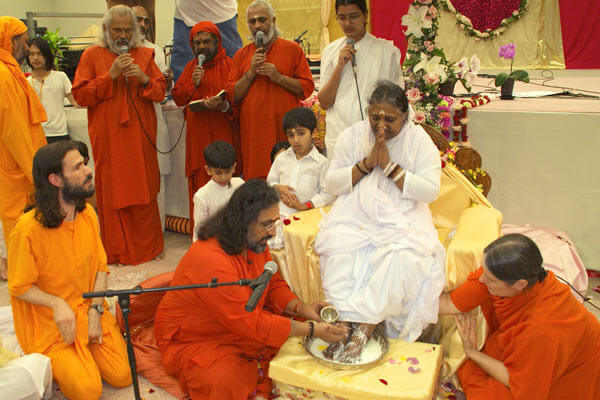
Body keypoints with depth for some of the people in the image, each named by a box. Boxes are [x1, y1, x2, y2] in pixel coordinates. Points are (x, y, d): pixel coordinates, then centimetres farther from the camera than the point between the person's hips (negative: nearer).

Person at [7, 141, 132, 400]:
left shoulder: (87, 213, -3)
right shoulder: (29, 228, -22)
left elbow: (100, 266, 2)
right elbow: (20, 287, -11)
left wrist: (95, 310, -9)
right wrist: (57, 304, -26)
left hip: (88, 310, 5)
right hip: (49, 322, -5)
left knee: (122, 376, -4)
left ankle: (86, 350, 22)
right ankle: (49, 361, 14)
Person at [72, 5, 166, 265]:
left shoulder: (145, 55, 11)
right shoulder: (92, 55, 5)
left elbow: (161, 92, 9)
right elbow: (80, 95, -4)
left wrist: (144, 79, -11)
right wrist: (111, 75, -13)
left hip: (141, 137, 2)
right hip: (108, 139, -1)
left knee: (144, 190, 5)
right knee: (112, 192, 1)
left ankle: (147, 246, 18)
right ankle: (117, 251, 13)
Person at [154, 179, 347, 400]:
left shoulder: (254, 241, -6)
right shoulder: (211, 262, -33)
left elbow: (274, 285, 6)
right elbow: (250, 324, -30)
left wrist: (301, 307, -15)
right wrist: (311, 329, -27)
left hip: (245, 322, 8)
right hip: (192, 342, -8)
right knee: (225, 381, -33)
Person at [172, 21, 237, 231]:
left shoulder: (229, 65, 0)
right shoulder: (190, 67, 16)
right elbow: (177, 98, 12)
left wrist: (223, 105, -25)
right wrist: (193, 83, -5)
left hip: (223, 135, -4)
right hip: (197, 136, 4)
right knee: (199, 184, 5)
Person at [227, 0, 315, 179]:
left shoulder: (292, 49, 7)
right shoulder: (242, 55, 14)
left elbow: (307, 88, 1)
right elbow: (232, 95, 8)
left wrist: (279, 77, -10)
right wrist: (251, 72, -5)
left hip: (285, 130, -1)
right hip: (253, 130, 2)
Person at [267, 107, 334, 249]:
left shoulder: (321, 162, 1)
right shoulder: (282, 158, 16)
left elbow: (326, 194, -3)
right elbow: (270, 181, 23)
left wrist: (304, 206, -14)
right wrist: (278, 188, -1)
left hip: (305, 214, -4)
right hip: (279, 210, 4)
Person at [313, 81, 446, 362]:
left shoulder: (419, 140, 1)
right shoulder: (353, 135, 6)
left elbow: (430, 191, -8)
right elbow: (331, 184, 2)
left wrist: (389, 166, -15)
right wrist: (367, 162, -11)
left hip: (402, 221, -1)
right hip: (355, 218, 1)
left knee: (404, 258, -32)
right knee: (339, 255, -30)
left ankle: (363, 329, -30)